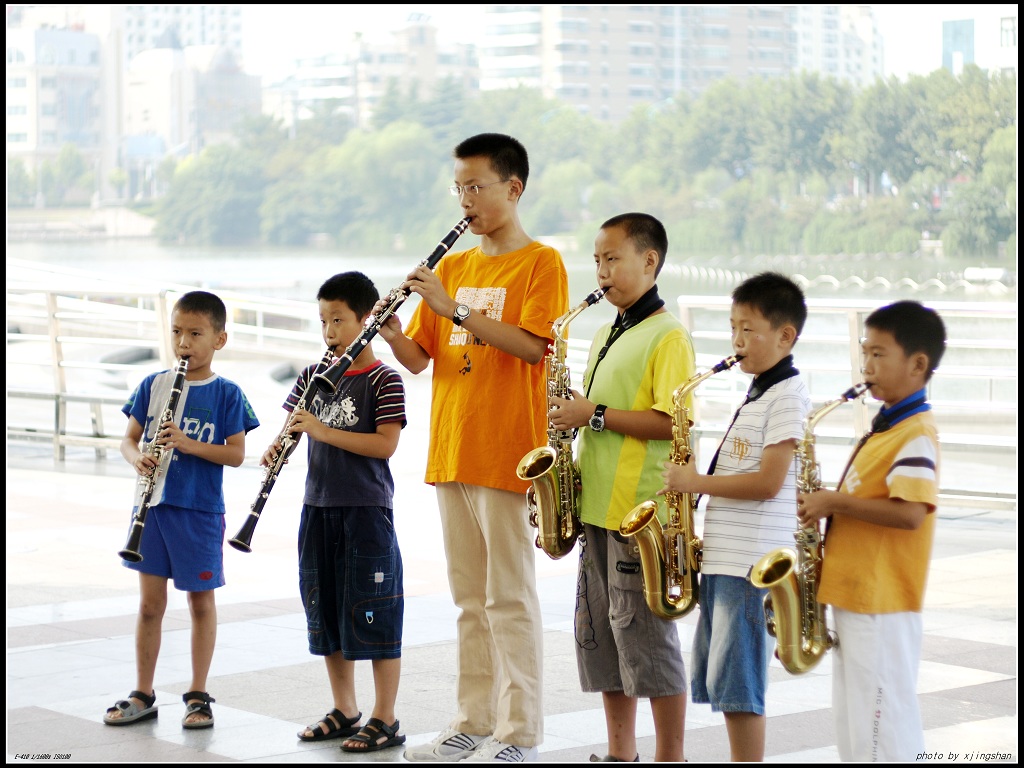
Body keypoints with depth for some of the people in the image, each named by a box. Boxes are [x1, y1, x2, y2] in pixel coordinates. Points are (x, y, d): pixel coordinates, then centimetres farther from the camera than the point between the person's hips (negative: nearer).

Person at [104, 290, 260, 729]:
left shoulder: (226, 395, -3)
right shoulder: (153, 386, 5)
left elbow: (236, 454, -7)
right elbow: (128, 438, 8)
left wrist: (189, 444, -20)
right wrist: (138, 458, -14)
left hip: (200, 511, -2)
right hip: (152, 505, 2)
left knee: (200, 600, 7)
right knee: (150, 602, 8)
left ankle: (198, 696, 17)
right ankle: (143, 696, 17)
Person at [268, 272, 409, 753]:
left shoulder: (383, 380, -9)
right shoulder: (314, 376, 10)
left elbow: (385, 444, -17)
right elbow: (292, 425, 14)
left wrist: (323, 431, -22)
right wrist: (277, 447, -9)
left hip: (367, 510, -7)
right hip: (318, 508, 7)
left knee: (373, 617, -3)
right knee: (326, 614, 12)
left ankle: (385, 720, 4)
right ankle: (343, 711, 23)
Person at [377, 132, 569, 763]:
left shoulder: (541, 263, -5)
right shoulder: (453, 267, 15)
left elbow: (531, 345, -19)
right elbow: (420, 358, 13)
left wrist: (454, 309, -23)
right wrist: (394, 335, -8)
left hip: (507, 454, -7)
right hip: (451, 452, 7)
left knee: (510, 597, -4)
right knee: (470, 597, 12)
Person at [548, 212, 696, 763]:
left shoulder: (667, 336, -10)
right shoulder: (606, 337, 18)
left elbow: (671, 422, -19)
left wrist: (594, 415, -18)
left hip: (643, 511, -9)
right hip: (599, 507, 9)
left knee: (645, 634, -5)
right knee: (599, 633, 11)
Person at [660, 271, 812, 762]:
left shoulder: (787, 396, -12)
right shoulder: (757, 394, 18)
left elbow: (768, 482, -19)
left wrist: (697, 482, -13)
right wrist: (696, 484, 8)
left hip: (752, 562, -10)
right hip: (722, 556, 10)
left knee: (735, 683, -7)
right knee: (717, 680, 13)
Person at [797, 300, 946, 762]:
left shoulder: (916, 435, -16)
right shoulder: (886, 428, 15)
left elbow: (909, 513, -28)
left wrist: (836, 502, -21)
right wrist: (829, 508, 6)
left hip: (882, 606, -10)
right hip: (855, 597, 10)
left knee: (881, 731, -5)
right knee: (854, 725, 15)